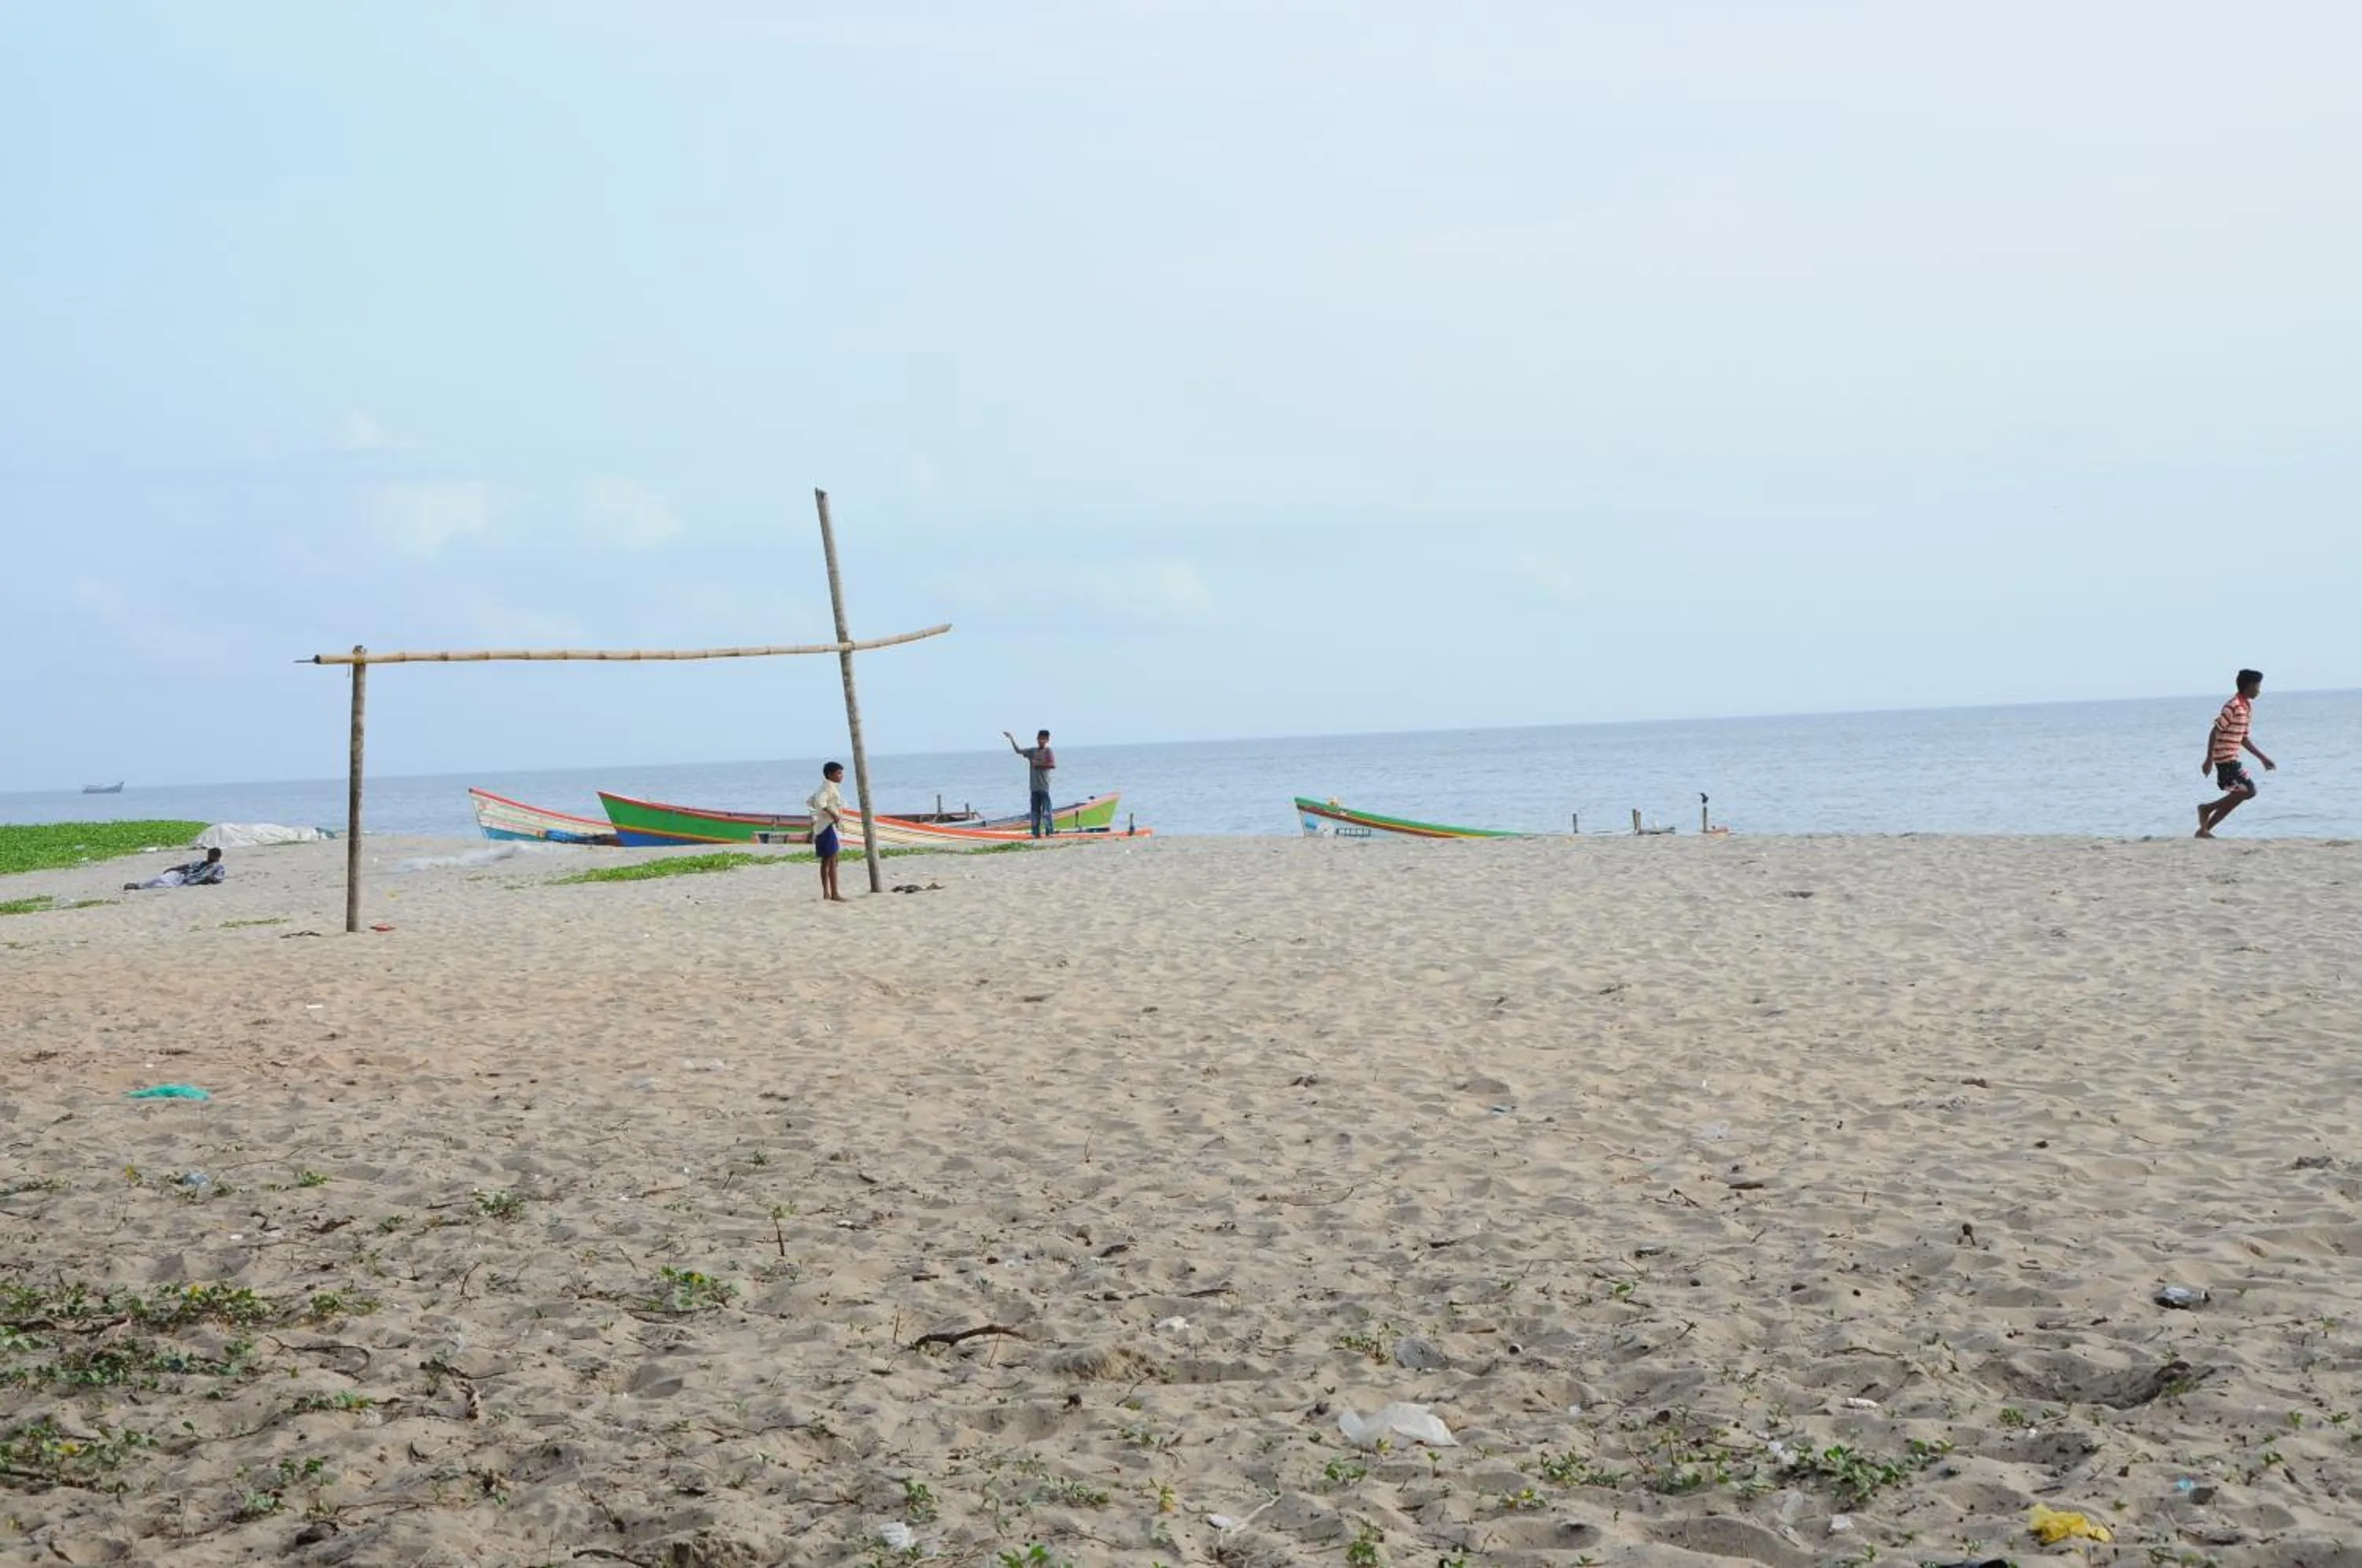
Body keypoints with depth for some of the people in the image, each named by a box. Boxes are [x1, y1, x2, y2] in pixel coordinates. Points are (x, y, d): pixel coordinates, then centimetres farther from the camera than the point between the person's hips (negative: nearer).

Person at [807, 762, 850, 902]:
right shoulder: (828, 787, -13)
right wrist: (833, 814, -27)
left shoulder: (825, 787, 16)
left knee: (826, 861, 12)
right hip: (828, 825, -11)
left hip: (822, 826, 11)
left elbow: (810, 802, 24)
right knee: (832, 860, -12)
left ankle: (826, 893, 16)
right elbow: (820, 801, -31)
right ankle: (835, 894, -15)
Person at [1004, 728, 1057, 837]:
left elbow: (1053, 765, -15)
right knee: (1035, 810, 7)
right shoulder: (1032, 751, 14)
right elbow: (1018, 750, 22)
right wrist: (1011, 739, 15)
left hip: (1044, 786, -6)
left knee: (1046, 810, -9)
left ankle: (1050, 831, -8)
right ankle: (1036, 832, 10)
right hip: (1034, 786, 6)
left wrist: (1039, 764, -14)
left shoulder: (1048, 751, -3)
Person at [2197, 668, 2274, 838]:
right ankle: (2207, 808, -3)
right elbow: (2215, 732, -18)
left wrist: (2263, 758, 20)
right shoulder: (2233, 706, -15)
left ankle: (2205, 829, 10)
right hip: (2225, 758, -10)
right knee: (2248, 790, -12)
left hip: (2232, 759, 10)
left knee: (2237, 796, 8)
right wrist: (2209, 760, -21)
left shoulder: (2248, 707, 15)